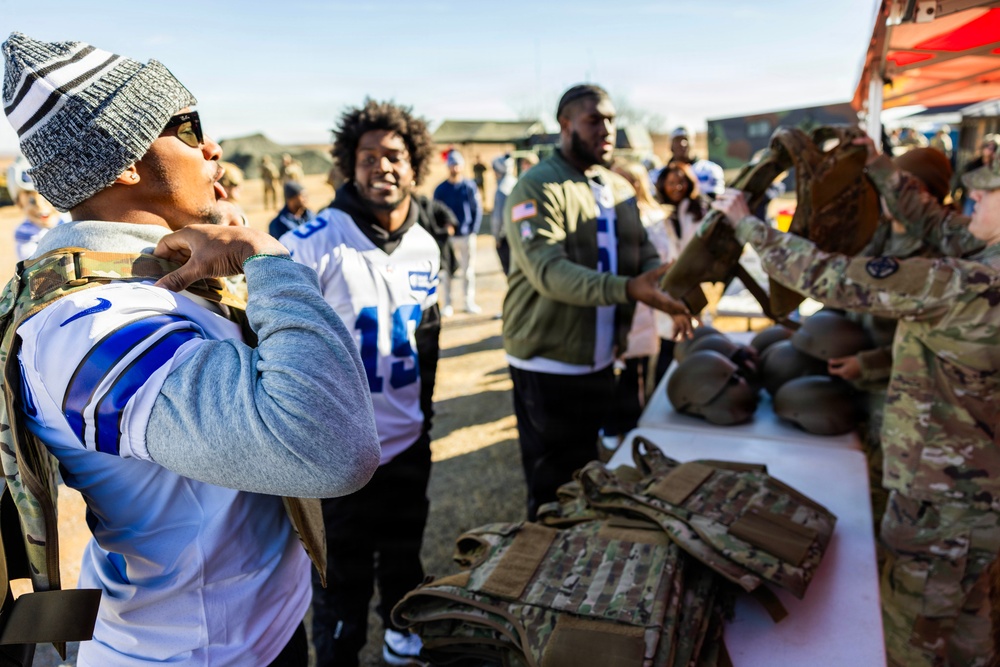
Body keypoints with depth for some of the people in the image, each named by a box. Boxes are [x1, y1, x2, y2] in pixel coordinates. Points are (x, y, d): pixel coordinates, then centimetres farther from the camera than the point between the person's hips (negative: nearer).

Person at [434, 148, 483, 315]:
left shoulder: (470, 186, 2)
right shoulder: (440, 189, 2)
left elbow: (478, 209, 2)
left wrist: (474, 229, -6)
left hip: (467, 235, 0)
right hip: (447, 237, 0)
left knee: (468, 271, 7)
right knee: (447, 271, 3)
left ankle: (469, 302, 16)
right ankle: (447, 304, 11)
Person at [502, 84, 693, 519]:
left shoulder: (619, 188, 9)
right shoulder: (536, 188, -15)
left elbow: (644, 253, 6)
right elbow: (548, 271, -28)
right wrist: (627, 289, -40)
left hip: (600, 361, 7)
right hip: (547, 365, -7)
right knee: (552, 486, 7)